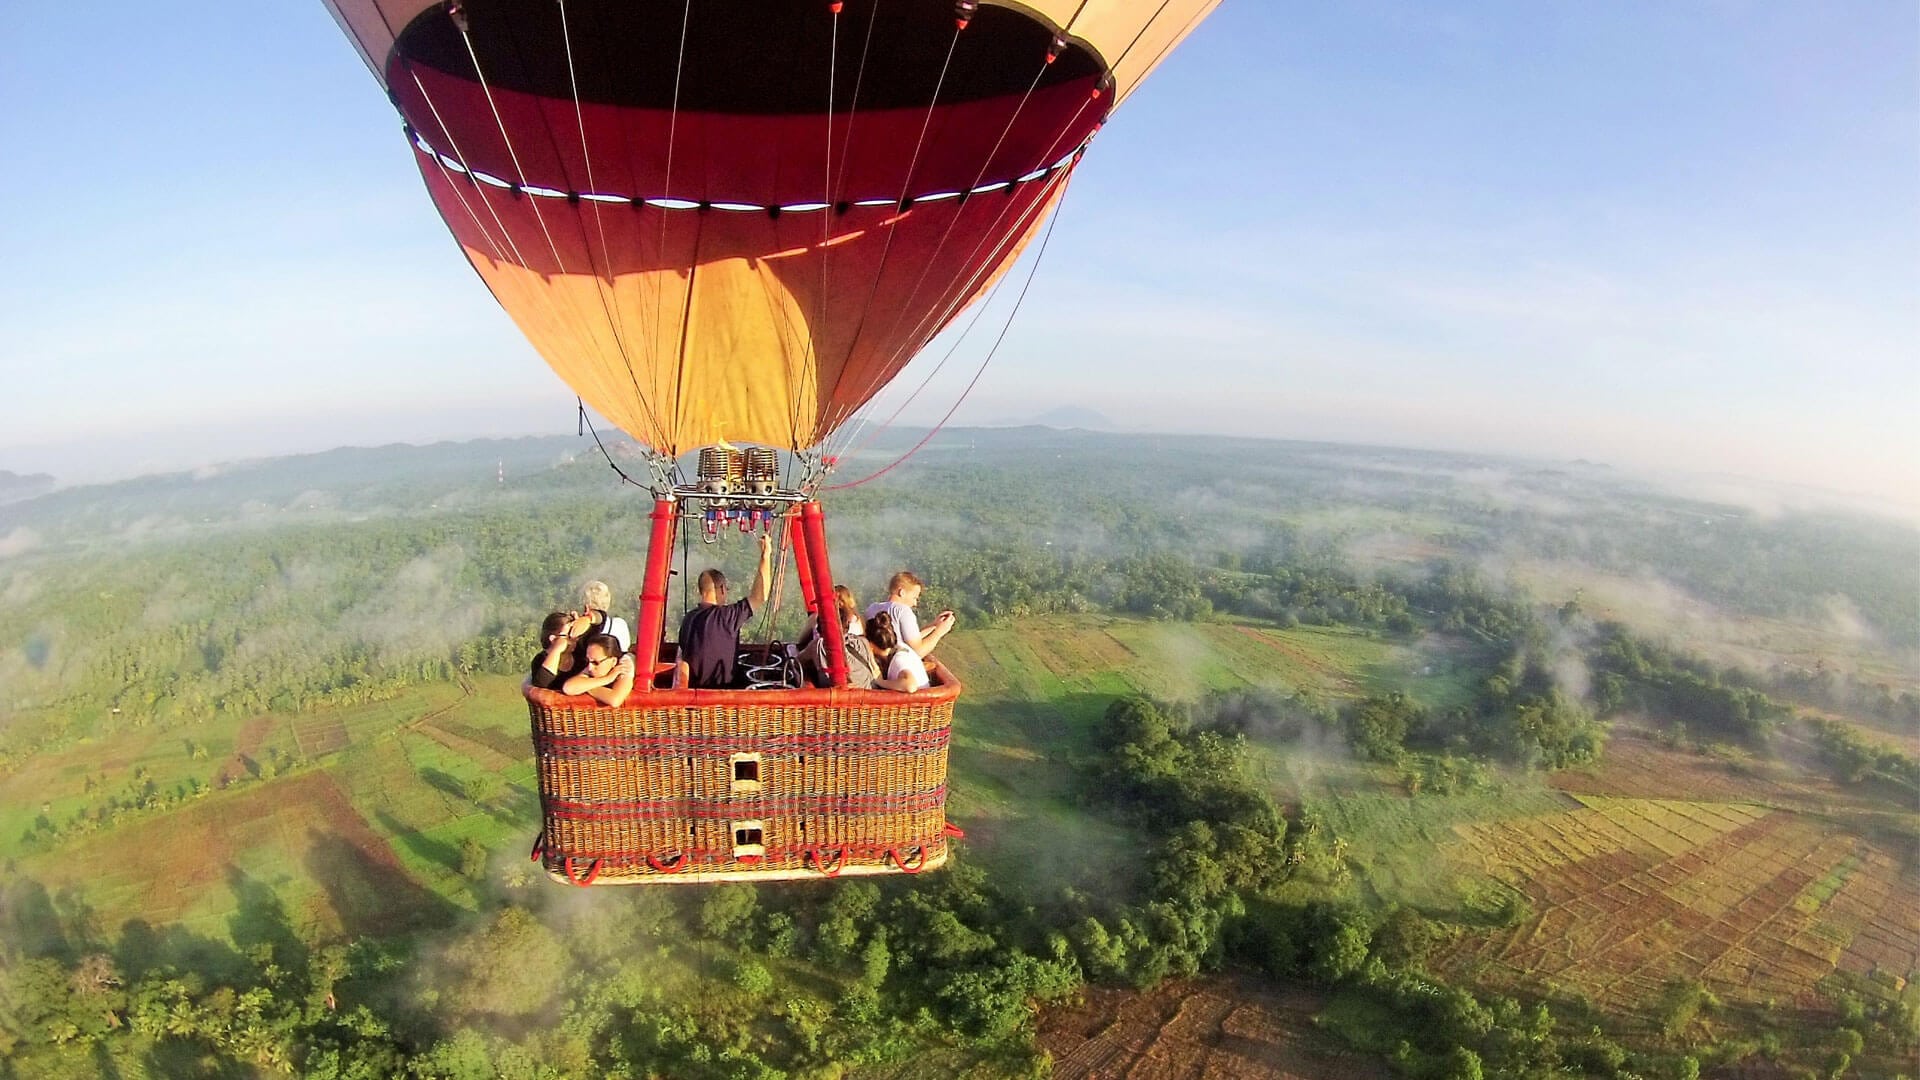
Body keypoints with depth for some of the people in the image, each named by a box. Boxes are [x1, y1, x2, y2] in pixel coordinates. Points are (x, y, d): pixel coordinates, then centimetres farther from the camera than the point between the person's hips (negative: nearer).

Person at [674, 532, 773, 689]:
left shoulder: (688, 619, 4)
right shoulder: (727, 616, -15)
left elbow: (682, 660, 10)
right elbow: (760, 596, -14)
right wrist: (766, 556, -10)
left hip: (694, 688, 8)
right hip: (718, 689, -7)